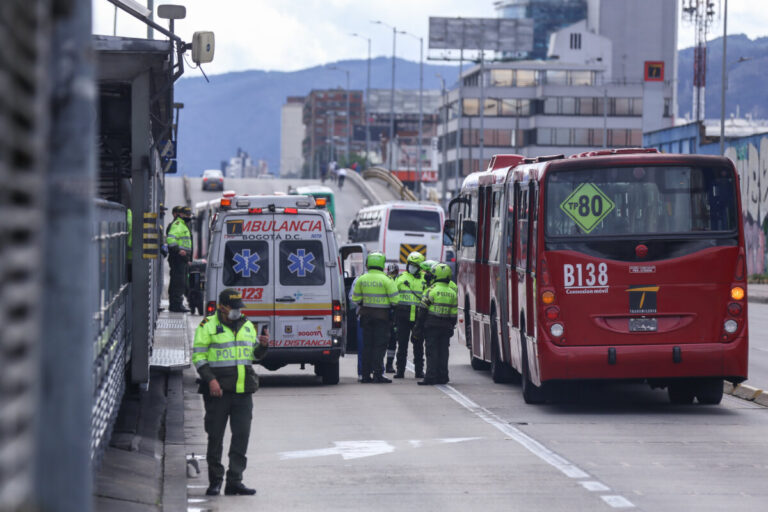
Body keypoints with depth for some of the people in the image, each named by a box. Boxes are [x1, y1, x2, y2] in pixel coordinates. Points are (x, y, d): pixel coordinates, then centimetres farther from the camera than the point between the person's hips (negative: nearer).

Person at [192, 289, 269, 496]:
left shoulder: (247, 326, 14)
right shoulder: (208, 326, -2)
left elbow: (254, 355, 23)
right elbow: (198, 356, -6)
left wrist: (263, 345, 0)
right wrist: (210, 379, -17)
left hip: (243, 392, 4)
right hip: (218, 390, -4)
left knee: (241, 436, -2)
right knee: (215, 437, 2)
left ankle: (235, 481, 1)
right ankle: (215, 481, 14)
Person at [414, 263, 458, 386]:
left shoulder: (431, 291, -8)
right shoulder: (452, 293, 7)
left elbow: (423, 310, -8)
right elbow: (454, 314, 10)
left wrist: (418, 325, -1)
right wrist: (451, 327, 19)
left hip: (432, 325, -4)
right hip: (446, 327, 4)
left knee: (432, 352, -4)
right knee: (443, 352, 9)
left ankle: (431, 377, -9)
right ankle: (442, 377, 11)